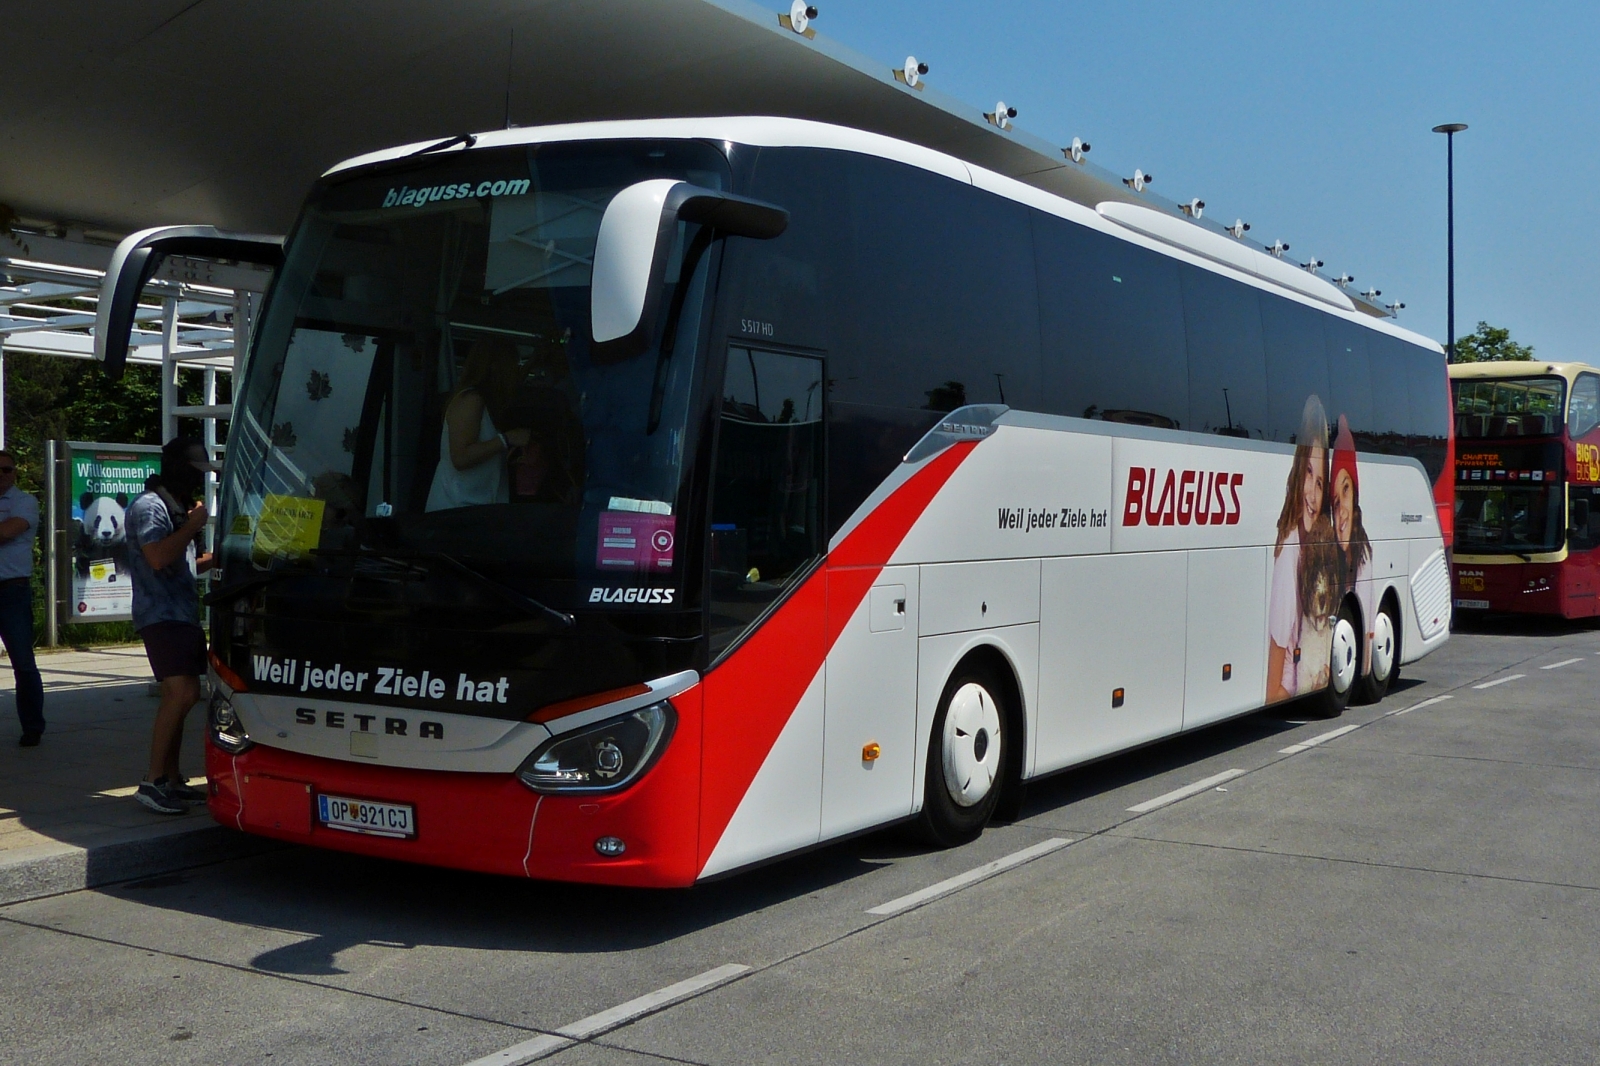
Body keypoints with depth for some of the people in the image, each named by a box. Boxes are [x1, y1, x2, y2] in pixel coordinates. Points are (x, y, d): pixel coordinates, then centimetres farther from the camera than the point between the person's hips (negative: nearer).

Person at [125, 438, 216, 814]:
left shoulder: (176, 507, 21)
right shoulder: (149, 506, -10)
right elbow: (158, 557, -23)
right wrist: (193, 525, -14)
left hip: (183, 614, 10)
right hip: (161, 614, -10)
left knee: (178, 697, 9)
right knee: (183, 693, -20)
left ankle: (172, 779, 15)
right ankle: (153, 781, -16)